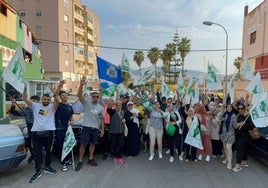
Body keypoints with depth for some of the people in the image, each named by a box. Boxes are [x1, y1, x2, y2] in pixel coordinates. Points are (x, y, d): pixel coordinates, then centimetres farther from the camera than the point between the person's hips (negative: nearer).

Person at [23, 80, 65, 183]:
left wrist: (59, 86, -31)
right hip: (36, 132, 0)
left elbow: (56, 98, -14)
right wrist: (25, 87, -19)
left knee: (48, 150, 13)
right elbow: (25, 99, -2)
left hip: (48, 131, 0)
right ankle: (38, 171, 11)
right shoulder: (35, 105, 9)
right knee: (37, 152, 4)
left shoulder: (52, 107, 4)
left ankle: (47, 167, 30)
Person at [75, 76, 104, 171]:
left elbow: (102, 119, 10)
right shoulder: (86, 102, -6)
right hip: (86, 127, -4)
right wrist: (81, 85, -38)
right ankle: (80, 161, 11)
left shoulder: (100, 107, 6)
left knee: (92, 144, 14)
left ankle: (90, 159, 28)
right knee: (83, 145, -1)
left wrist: (102, 129, 4)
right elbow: (79, 95, -22)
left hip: (95, 128, 4)